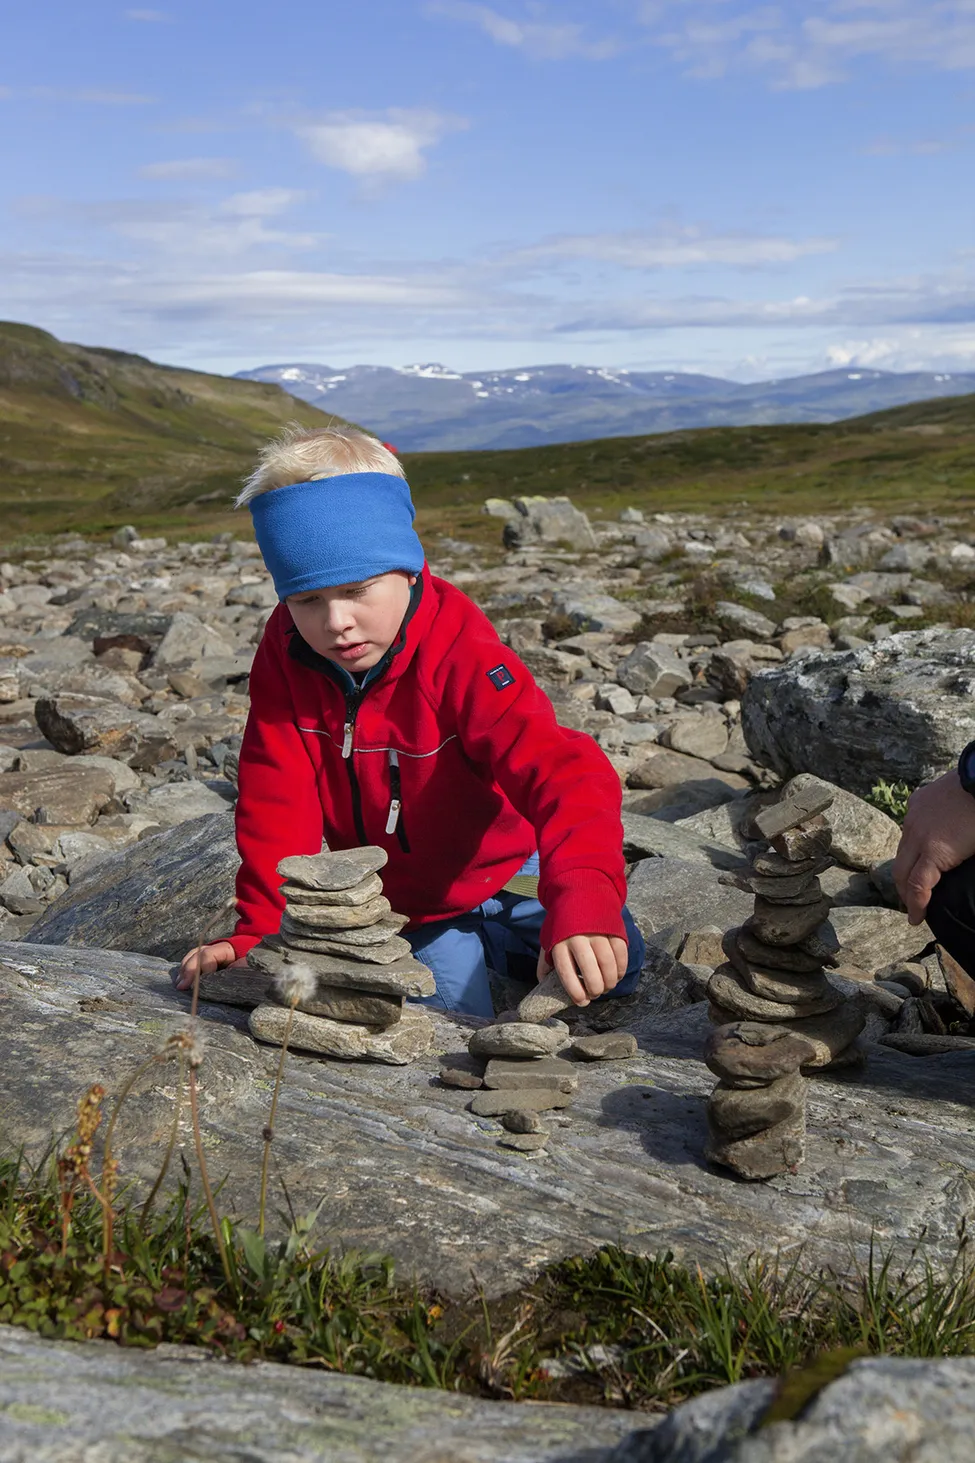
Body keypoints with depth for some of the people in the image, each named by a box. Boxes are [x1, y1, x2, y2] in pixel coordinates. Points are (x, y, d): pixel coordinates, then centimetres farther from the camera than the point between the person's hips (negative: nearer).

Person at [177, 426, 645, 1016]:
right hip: (397, 901, 2)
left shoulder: (460, 656, -31)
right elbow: (277, 803, -19)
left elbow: (560, 770, -44)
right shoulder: (285, 655, -19)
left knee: (613, 969, -6)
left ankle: (492, 937, 20)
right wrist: (261, 932, -31)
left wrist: (583, 903, -63)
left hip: (501, 871, -2)